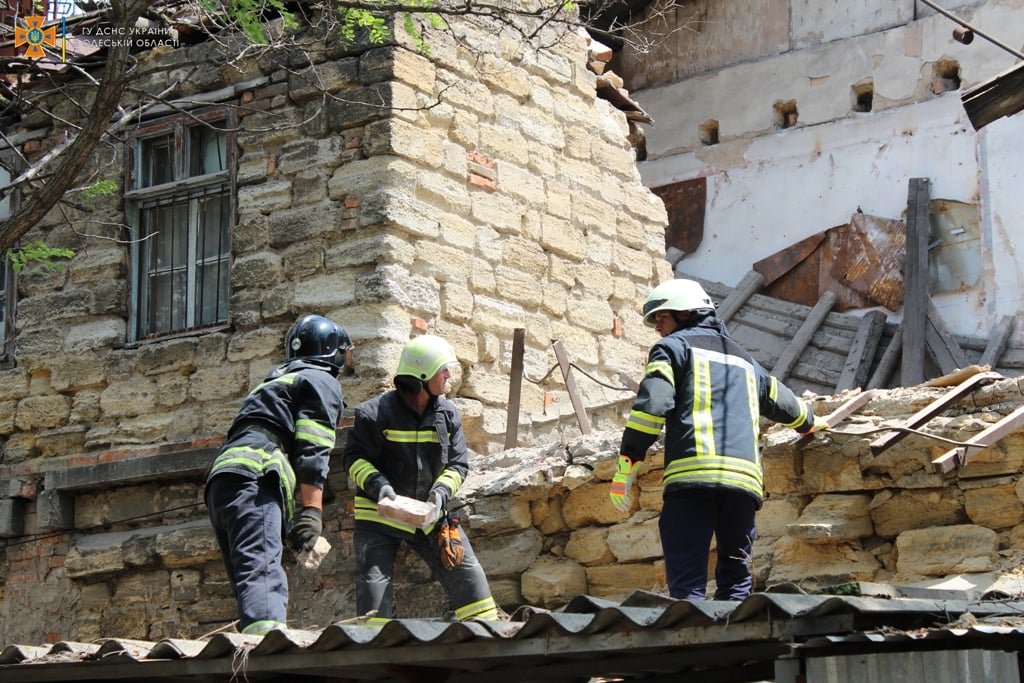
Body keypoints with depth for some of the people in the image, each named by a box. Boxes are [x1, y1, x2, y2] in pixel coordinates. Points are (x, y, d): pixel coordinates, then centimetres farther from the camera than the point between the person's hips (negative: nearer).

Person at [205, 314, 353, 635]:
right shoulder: (322, 382, 10)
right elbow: (313, 452, -5)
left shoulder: (275, 380, 37)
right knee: (262, 572, -26)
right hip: (253, 479, -9)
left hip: (222, 479, 9)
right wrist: (312, 510, -13)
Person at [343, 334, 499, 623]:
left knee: (467, 574, 0)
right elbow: (355, 458, -7)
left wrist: (441, 492, -15)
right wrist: (378, 485, -25)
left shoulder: (447, 414, 2)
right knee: (374, 583, -11)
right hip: (379, 515, -4)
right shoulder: (377, 412, -13)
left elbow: (458, 463, 4)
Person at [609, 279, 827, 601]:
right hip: (744, 477, 6)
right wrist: (809, 422, 69)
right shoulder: (743, 357, 32)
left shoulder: (672, 347, 12)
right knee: (735, 577, 14)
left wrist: (624, 470, -4)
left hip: (692, 475, -6)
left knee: (687, 581, -10)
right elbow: (781, 401, 46)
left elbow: (651, 406, -3)